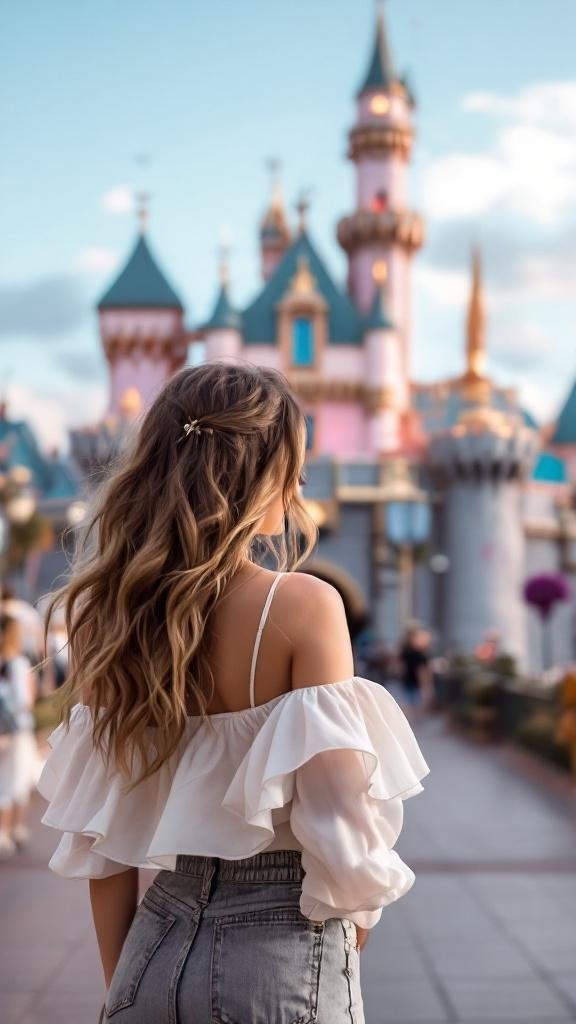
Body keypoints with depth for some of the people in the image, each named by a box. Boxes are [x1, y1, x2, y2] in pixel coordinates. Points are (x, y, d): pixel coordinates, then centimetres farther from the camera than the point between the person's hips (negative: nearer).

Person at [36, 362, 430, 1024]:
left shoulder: (110, 613, 0)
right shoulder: (302, 605, -15)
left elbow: (97, 838, 5)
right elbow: (340, 824, -15)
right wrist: (351, 938, 4)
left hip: (156, 944, 5)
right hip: (279, 951, -5)